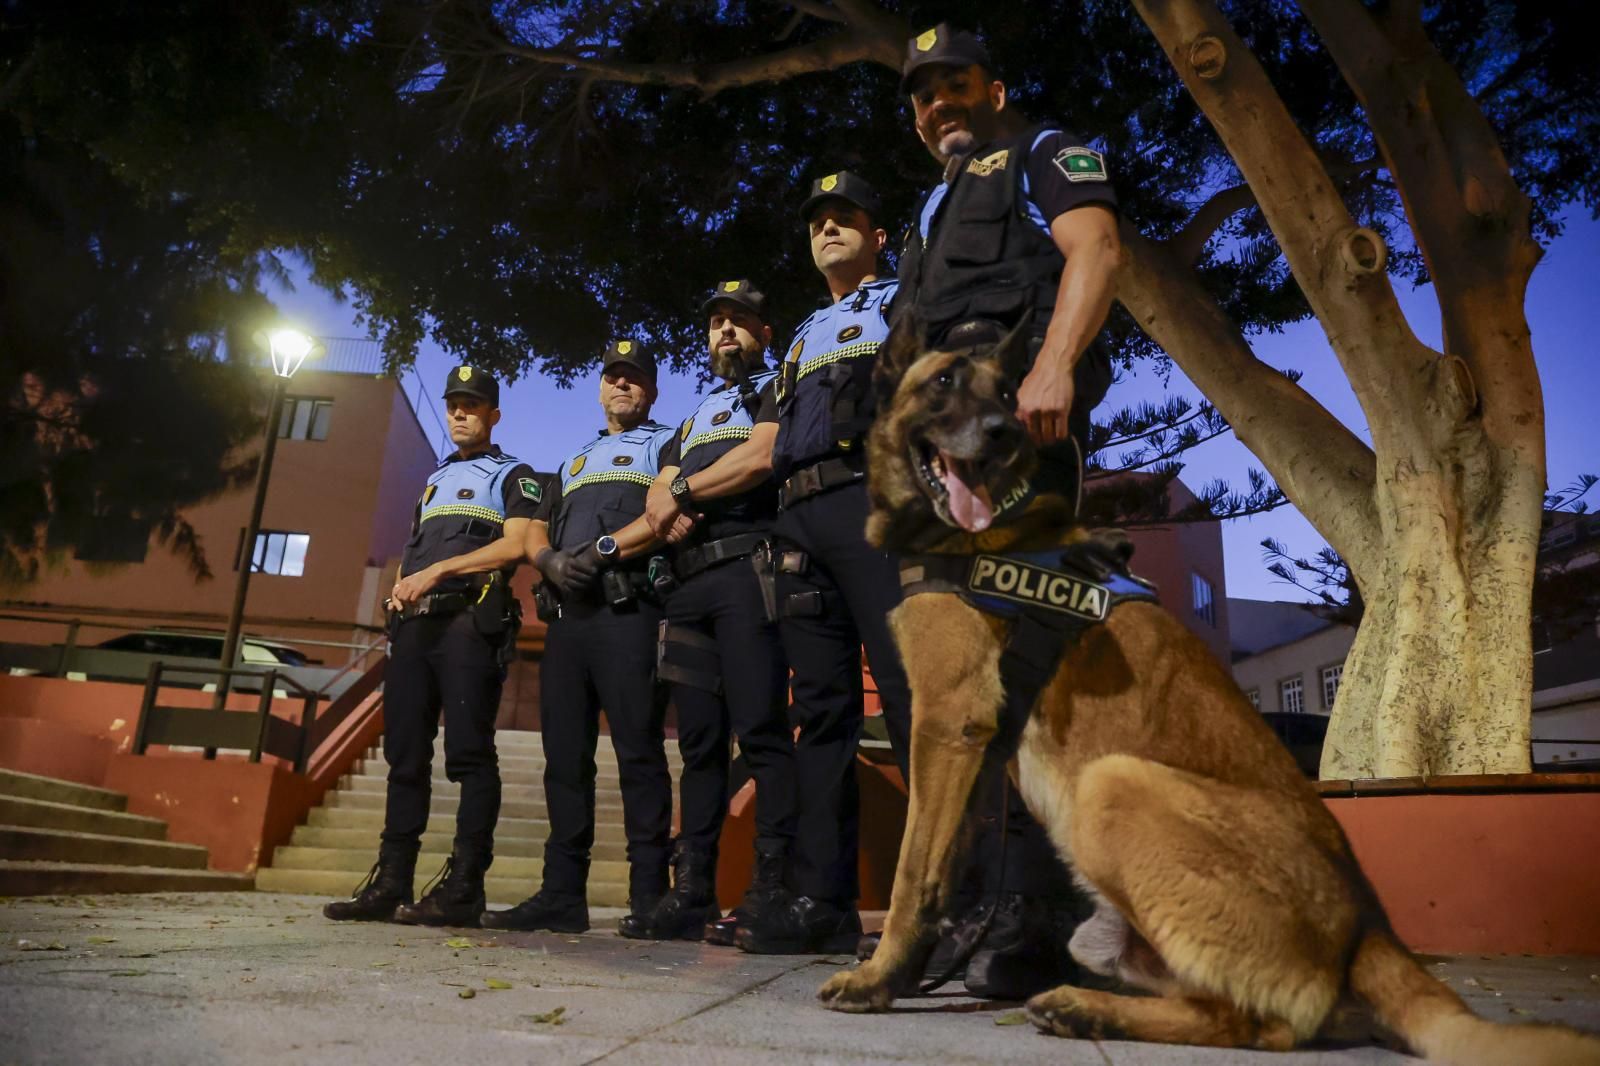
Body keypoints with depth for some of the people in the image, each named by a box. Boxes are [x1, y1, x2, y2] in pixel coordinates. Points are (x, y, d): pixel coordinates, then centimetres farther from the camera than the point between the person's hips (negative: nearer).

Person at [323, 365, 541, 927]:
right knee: (405, 754, 3)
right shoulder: (434, 480, 29)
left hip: (470, 622, -7)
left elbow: (516, 545, -8)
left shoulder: (513, 475, 8)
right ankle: (390, 884, 6)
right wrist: (402, 584, 5)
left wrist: (437, 570, -13)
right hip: (414, 623, 7)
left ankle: (462, 887, -10)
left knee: (469, 754, -10)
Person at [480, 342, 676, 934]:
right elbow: (535, 533, 22)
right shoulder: (574, 462, 31)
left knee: (639, 752, -10)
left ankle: (650, 896, -8)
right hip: (566, 614, 7)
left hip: (628, 611, -6)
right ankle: (562, 894, 7)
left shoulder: (665, 446, 11)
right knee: (566, 756, 4)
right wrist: (550, 559, -1)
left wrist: (602, 550, -14)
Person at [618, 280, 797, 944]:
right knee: (700, 740, 3)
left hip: (748, 566, -7)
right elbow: (659, 493, 21)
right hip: (688, 582, 7)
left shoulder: (778, 392, 14)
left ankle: (771, 890, -13)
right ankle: (692, 893, 4)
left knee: (761, 729, -14)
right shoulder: (693, 420, 33)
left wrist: (690, 491, -7)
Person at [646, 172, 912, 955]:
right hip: (799, 522, 6)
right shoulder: (803, 341, 32)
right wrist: (681, 493, 25)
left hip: (874, 500, -6)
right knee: (821, 707, 0)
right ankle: (821, 900, 1)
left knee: (910, 690, -15)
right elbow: (762, 452, 29)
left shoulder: (902, 303, 15)